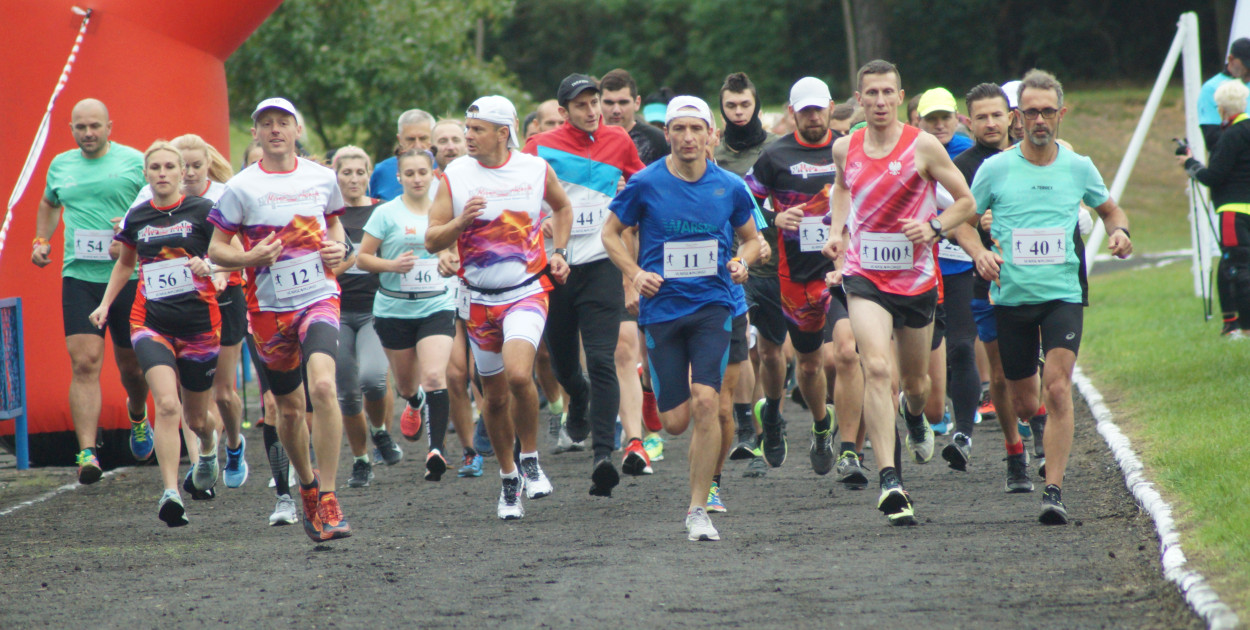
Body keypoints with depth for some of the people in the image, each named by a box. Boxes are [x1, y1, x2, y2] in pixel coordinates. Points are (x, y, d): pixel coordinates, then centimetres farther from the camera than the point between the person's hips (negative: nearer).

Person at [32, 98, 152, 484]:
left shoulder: (134, 162, -1)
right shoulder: (61, 166, 11)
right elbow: (49, 204, 31)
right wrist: (41, 240, 15)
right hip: (79, 277, 1)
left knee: (131, 363, 12)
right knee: (84, 364, -13)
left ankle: (137, 414, 46)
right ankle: (87, 452, -19)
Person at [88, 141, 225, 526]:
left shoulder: (202, 211, -3)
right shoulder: (136, 218, 7)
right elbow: (126, 263, 25)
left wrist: (210, 266, -23)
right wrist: (105, 303, 15)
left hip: (199, 324, -1)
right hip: (151, 323, 1)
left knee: (195, 418, 13)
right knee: (167, 404, -22)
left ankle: (209, 447, 52)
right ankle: (170, 493, -27)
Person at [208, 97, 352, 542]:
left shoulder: (323, 178, 6)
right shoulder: (241, 188, -2)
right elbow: (216, 249, 2)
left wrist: (338, 247, 4)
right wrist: (250, 258, -17)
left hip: (319, 299, -1)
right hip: (269, 308, 1)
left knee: (323, 386, -25)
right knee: (289, 408, 11)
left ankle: (328, 498, -21)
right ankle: (307, 486, 39)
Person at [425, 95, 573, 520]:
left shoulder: (535, 170, -1)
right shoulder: (454, 176, -3)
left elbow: (562, 207, 20)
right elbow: (432, 241, -3)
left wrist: (558, 253, 8)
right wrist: (461, 221, -21)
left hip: (526, 292, -2)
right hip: (479, 298, 2)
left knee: (518, 375, -25)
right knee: (495, 394, 8)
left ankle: (530, 458, -3)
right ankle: (508, 478, 27)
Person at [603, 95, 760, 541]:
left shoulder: (729, 187, 2)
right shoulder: (646, 185, -3)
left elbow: (750, 238, 16)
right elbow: (611, 233, 8)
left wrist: (742, 262, -6)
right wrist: (635, 273, -9)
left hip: (712, 306, 0)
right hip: (661, 308, 0)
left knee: (705, 402, -17)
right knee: (675, 421, 1)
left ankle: (698, 509, -9)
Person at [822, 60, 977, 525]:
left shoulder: (923, 147, -7)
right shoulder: (845, 149, 2)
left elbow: (965, 202, 0)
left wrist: (934, 228, -17)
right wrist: (837, 231, 9)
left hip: (916, 276, 0)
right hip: (864, 275, 0)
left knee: (914, 380, 16)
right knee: (877, 369, -21)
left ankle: (915, 416, 56)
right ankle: (890, 481, -28)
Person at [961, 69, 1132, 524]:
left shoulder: (1078, 167, 4)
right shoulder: (995, 169, 0)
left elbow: (1109, 209, 22)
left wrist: (1119, 232, -1)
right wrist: (979, 252, -10)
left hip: (1063, 294, -1)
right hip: (1011, 296, 1)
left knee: (1058, 388, -18)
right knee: (1023, 403, 8)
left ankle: (1054, 491, -19)